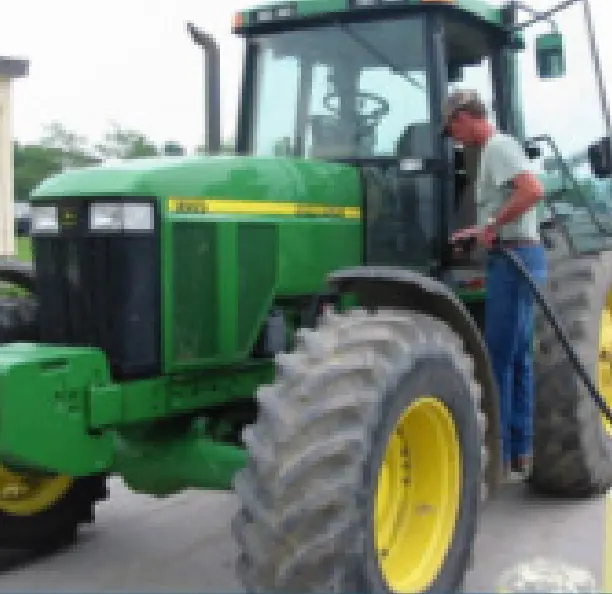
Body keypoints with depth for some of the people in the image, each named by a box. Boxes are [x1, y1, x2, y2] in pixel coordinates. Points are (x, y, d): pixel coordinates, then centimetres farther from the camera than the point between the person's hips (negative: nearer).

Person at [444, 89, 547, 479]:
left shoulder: (498, 146, -11)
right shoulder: (495, 150, 20)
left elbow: (534, 190, -27)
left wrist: (491, 227, -21)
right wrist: (480, 231, 27)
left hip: (514, 257, -10)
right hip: (518, 257, 10)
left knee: (498, 358, -7)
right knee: (518, 356, 12)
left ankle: (498, 454, -1)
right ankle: (521, 449, 18)